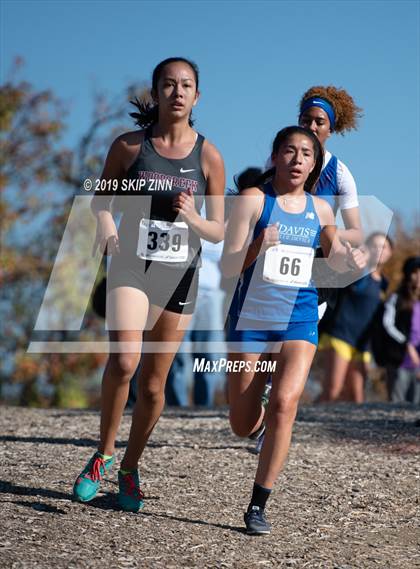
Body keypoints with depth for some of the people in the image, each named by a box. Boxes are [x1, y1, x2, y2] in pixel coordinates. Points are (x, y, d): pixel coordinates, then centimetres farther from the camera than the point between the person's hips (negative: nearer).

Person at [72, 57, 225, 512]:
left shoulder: (207, 156, 0)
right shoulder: (129, 146, -1)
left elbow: (218, 231, 4)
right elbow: (101, 197, 13)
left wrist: (194, 219, -18)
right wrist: (104, 220, -9)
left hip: (180, 274, 1)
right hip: (130, 265, -1)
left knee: (153, 384, 7)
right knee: (123, 360, -24)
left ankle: (129, 469, 27)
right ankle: (103, 454, -3)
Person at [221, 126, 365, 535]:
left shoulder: (320, 210, 6)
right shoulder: (253, 199, -7)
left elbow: (334, 258, 21)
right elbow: (228, 267, -11)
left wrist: (349, 258, -2)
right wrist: (260, 245, -30)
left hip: (299, 318, 2)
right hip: (252, 317, -2)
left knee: (284, 404, -19)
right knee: (243, 427, 3)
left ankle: (258, 506, -9)